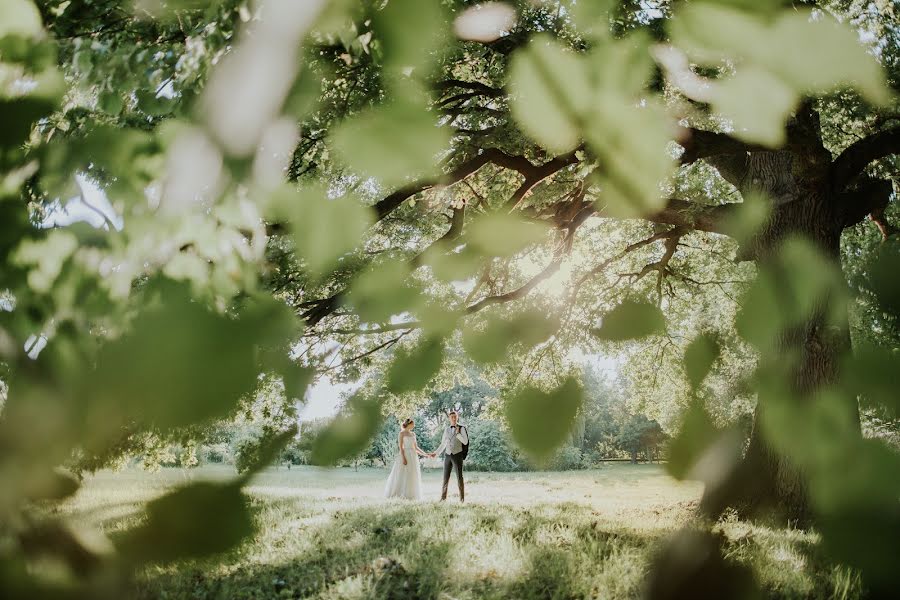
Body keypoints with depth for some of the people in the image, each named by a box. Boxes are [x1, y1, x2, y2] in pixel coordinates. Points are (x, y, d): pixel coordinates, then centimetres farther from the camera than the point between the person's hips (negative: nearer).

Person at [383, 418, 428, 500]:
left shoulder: (413, 434, 15)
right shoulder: (402, 433, -5)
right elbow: (400, 447, -11)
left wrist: (425, 454, 13)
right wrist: (403, 458, -20)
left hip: (413, 456, 7)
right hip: (405, 455, -7)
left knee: (412, 476, 5)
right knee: (402, 476, -7)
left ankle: (411, 495, 9)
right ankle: (400, 494, -3)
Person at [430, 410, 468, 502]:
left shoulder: (461, 428, -4)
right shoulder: (447, 430, 10)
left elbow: (465, 442, -14)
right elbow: (443, 444, 15)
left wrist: (457, 433, -15)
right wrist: (435, 453, 7)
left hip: (457, 455, -4)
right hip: (448, 455, 4)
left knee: (459, 477, -5)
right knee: (446, 477, 3)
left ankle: (462, 498, 2)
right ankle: (443, 498, 8)